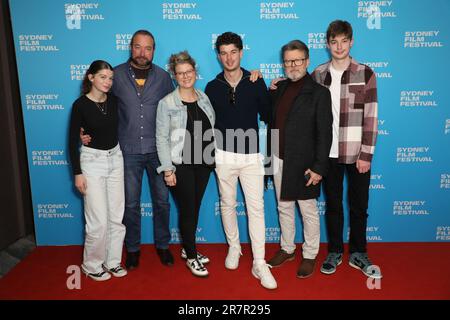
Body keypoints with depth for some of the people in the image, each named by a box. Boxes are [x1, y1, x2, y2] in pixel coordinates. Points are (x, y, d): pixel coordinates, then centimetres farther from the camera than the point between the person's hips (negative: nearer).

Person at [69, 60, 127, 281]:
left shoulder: (114, 100, 2)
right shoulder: (81, 104, -10)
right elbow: (72, 141, -7)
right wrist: (77, 173, -9)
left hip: (116, 159, 5)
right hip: (92, 161, -4)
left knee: (117, 216, 8)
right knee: (98, 220, -3)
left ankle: (113, 261, 25)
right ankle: (92, 265, 19)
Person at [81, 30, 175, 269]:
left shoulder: (163, 77, 2)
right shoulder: (116, 75, -1)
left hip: (158, 150, 1)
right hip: (128, 150, -1)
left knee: (162, 200, 10)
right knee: (130, 203, 10)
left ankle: (162, 245, 30)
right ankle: (133, 248, 29)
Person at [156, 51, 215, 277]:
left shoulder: (204, 99, 6)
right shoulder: (167, 103, -8)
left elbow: (212, 130, 11)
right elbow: (162, 138, -9)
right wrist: (168, 169, -12)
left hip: (203, 163, 5)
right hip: (181, 165, -4)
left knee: (195, 207, 14)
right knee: (188, 209, 3)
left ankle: (187, 248, 33)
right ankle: (191, 257, 20)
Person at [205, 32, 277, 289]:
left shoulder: (256, 83, -1)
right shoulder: (212, 87, 2)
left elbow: (267, 116, 5)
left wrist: (270, 94, -7)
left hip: (252, 155, -1)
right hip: (224, 155, 2)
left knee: (256, 208, -2)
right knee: (228, 204, 12)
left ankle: (259, 264, 6)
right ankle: (234, 247, 34)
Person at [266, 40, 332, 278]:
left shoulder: (319, 92, -10)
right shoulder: (279, 88, 8)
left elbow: (324, 133, -13)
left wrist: (319, 167, -15)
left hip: (302, 163, -6)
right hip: (279, 160, 6)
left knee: (308, 212, 10)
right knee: (284, 207, 18)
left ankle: (310, 256, 27)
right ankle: (287, 249, 36)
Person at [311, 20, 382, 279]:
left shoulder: (365, 74, -3)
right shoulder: (318, 75, 3)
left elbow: (370, 117, -6)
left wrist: (366, 154, -9)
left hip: (357, 153, -1)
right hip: (328, 152, 1)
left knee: (359, 205, 10)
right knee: (333, 204, 12)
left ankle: (358, 253, 27)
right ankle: (335, 252, 27)